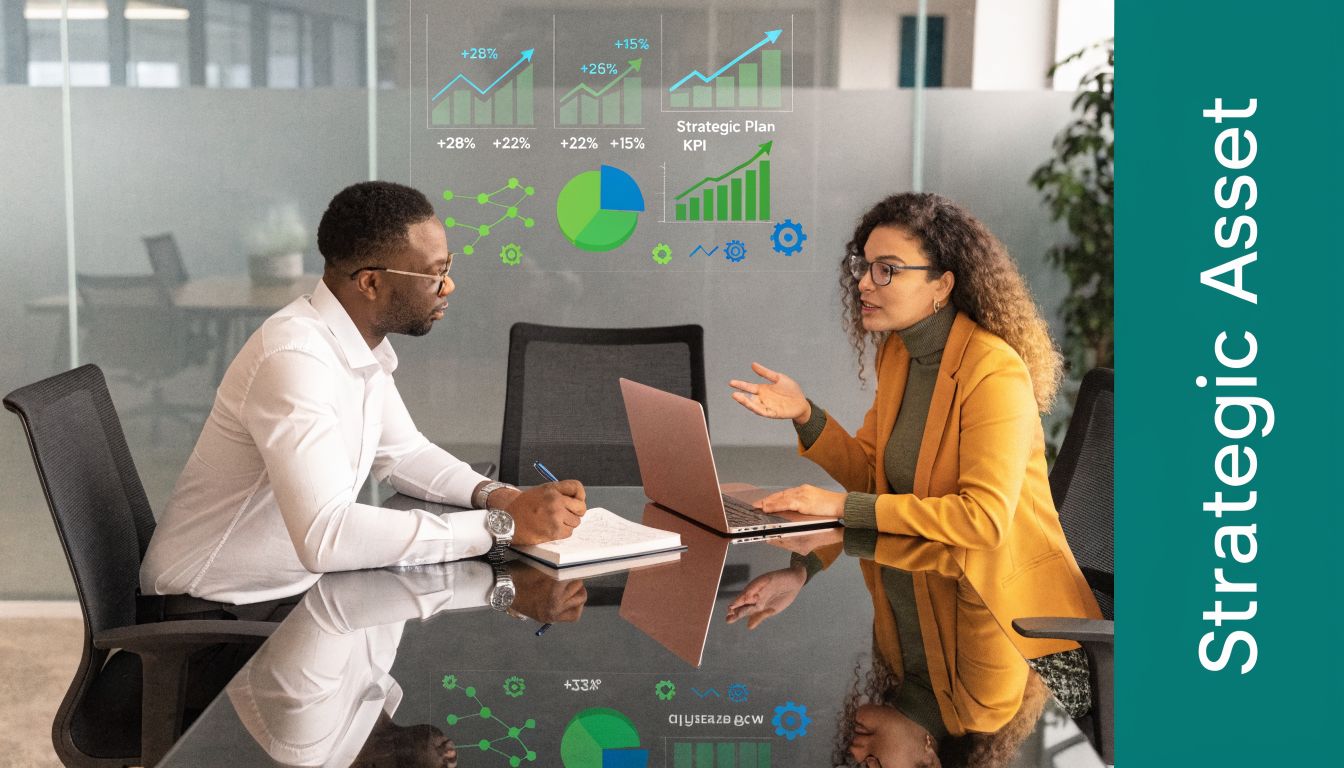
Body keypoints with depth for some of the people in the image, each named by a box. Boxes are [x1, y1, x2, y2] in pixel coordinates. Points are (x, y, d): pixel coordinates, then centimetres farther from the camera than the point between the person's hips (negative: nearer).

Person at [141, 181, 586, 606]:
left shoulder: (361, 343, 0)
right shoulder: (295, 358, -26)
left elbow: (402, 453, 13)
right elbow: (325, 536, -33)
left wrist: (497, 496, -5)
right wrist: (501, 525, -29)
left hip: (294, 583, 8)